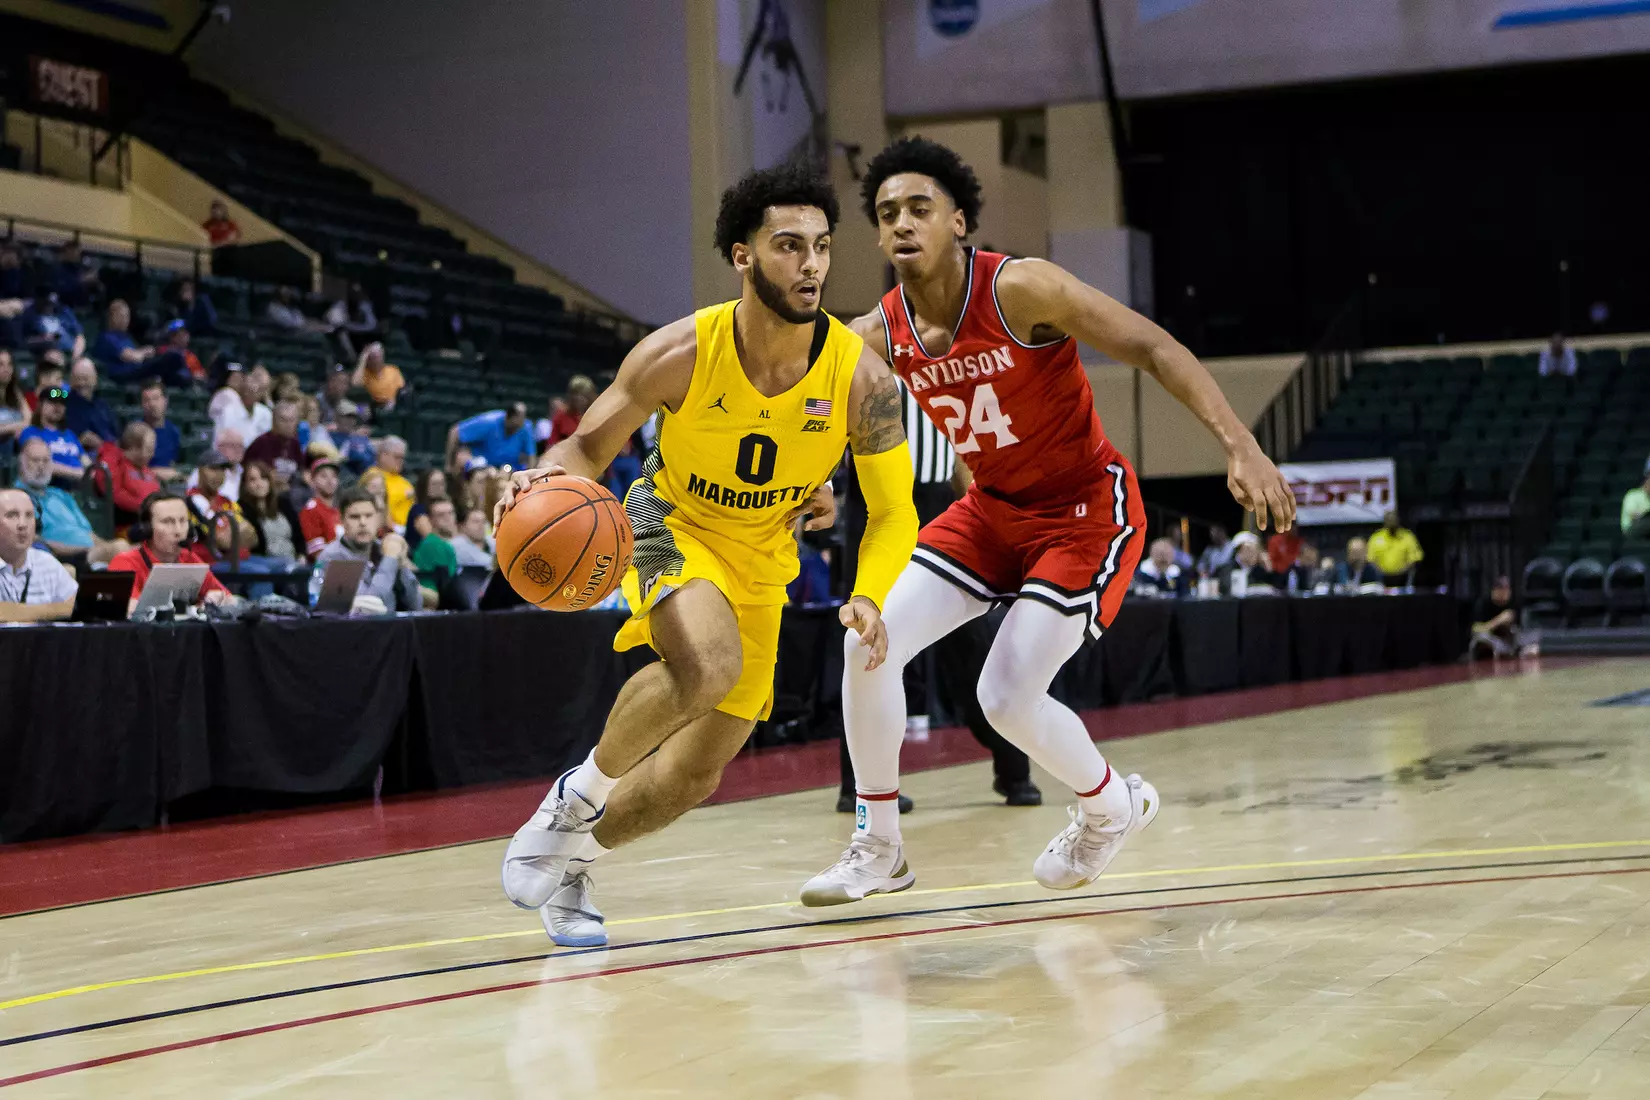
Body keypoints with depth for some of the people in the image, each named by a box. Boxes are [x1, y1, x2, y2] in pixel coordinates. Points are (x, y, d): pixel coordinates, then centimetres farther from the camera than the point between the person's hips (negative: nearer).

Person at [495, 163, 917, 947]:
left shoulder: (858, 375, -22)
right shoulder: (680, 354, -25)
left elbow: (893, 511, -13)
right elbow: (589, 446, -12)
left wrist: (869, 598, -32)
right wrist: (547, 478, -36)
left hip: (761, 561, 3)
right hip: (673, 526, -3)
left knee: (693, 779, 7)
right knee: (708, 666, -37)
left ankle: (568, 863, 35)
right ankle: (578, 797, -11)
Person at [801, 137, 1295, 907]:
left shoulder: (1019, 290, -24)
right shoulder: (878, 337, -8)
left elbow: (1154, 349, -24)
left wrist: (1242, 448, -34)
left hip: (1085, 511, -6)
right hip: (992, 509, 6)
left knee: (1006, 697, -14)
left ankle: (1113, 805, 18)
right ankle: (877, 848, 8)